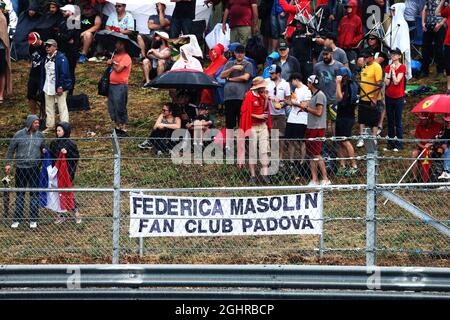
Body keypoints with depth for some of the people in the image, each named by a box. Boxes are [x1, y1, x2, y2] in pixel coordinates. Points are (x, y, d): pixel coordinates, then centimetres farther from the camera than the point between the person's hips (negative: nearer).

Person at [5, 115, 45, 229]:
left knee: (34, 194, 1)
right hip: (20, 168, -1)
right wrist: (8, 163, 1)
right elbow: (11, 149, 5)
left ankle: (33, 220, 7)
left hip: (34, 168, 1)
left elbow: (43, 150, 15)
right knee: (20, 194, 6)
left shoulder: (40, 135, 4)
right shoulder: (19, 134, -2)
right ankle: (17, 219, 11)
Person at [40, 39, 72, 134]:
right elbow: (43, 73, 17)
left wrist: (61, 87, -20)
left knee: (62, 107, -4)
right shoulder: (46, 58, 11)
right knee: (49, 107, 14)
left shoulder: (61, 58, -13)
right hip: (48, 87, 8)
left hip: (59, 87, -8)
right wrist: (42, 86, 13)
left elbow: (64, 73, -17)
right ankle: (50, 126, 23)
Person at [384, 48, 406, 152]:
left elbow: (396, 82, -16)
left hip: (399, 97, -5)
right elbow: (386, 83, -4)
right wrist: (390, 70, -10)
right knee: (390, 121, 10)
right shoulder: (388, 67, 6)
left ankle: (398, 144, 3)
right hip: (389, 96, 5)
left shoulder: (402, 67, -8)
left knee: (398, 121, -2)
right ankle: (390, 142, 17)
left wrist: (393, 70, -12)